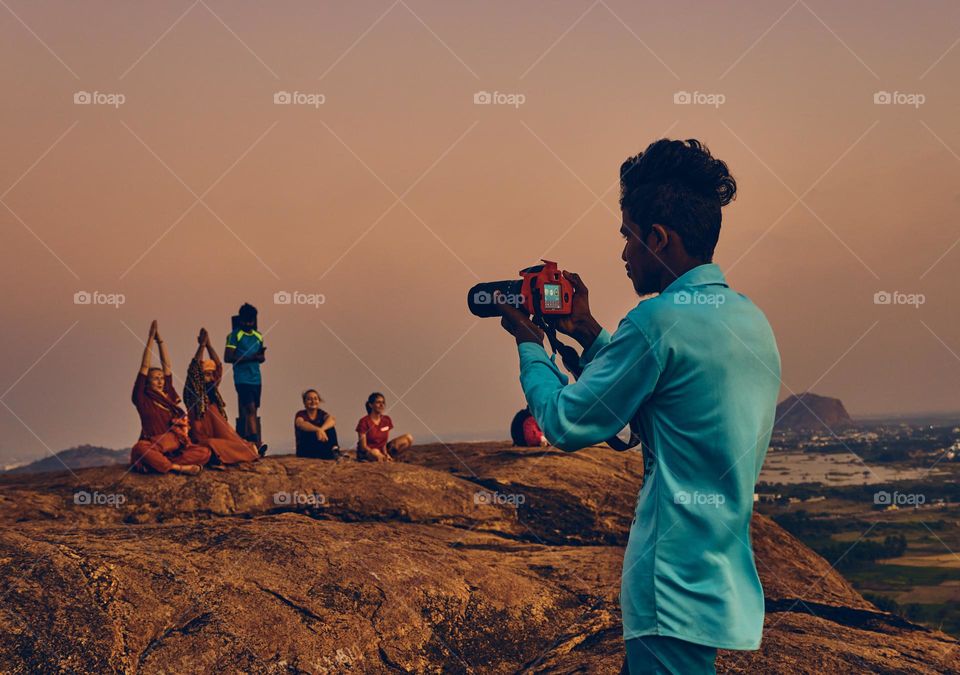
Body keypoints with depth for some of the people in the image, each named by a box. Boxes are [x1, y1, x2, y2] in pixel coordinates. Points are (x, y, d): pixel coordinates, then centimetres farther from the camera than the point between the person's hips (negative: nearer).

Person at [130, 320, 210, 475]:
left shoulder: (168, 397, 15)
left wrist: (160, 340, 7)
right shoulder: (143, 400, 4)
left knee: (205, 452, -22)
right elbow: (144, 368, -2)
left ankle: (160, 464, -30)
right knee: (140, 449, -40)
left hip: (174, 448, 5)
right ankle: (179, 467, -35)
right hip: (153, 448, -5)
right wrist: (150, 340, -4)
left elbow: (167, 367, 11)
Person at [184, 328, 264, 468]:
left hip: (218, 438, 7)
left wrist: (208, 345, -2)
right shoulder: (193, 393, -3)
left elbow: (218, 366, 6)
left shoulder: (212, 390, 12)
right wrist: (202, 345, -19)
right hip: (202, 440, -7)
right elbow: (193, 368, -16)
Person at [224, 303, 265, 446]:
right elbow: (228, 357, -10)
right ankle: (255, 442, -20)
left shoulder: (258, 336, 14)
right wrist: (249, 358, -16)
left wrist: (260, 355, -6)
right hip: (242, 379, -6)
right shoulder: (234, 335, -3)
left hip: (256, 379, 6)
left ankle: (247, 440, 14)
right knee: (250, 409, -14)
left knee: (250, 412, 8)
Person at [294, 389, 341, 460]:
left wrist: (321, 429, -42)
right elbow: (301, 424, -30)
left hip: (321, 448, 3)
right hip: (305, 451, -3)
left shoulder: (321, 413, 5)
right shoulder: (301, 414, -4)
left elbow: (332, 419, -20)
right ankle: (330, 454, -45)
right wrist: (318, 429, -49)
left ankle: (334, 450, -35)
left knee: (329, 426, -14)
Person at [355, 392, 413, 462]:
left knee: (408, 439, -8)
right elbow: (363, 446, -13)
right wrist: (379, 455, -26)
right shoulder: (364, 422, -12)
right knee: (375, 452, -46)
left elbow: (384, 442, 7)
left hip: (381, 450, 7)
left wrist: (385, 454, -15)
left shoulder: (387, 420, 5)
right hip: (366, 453, -7)